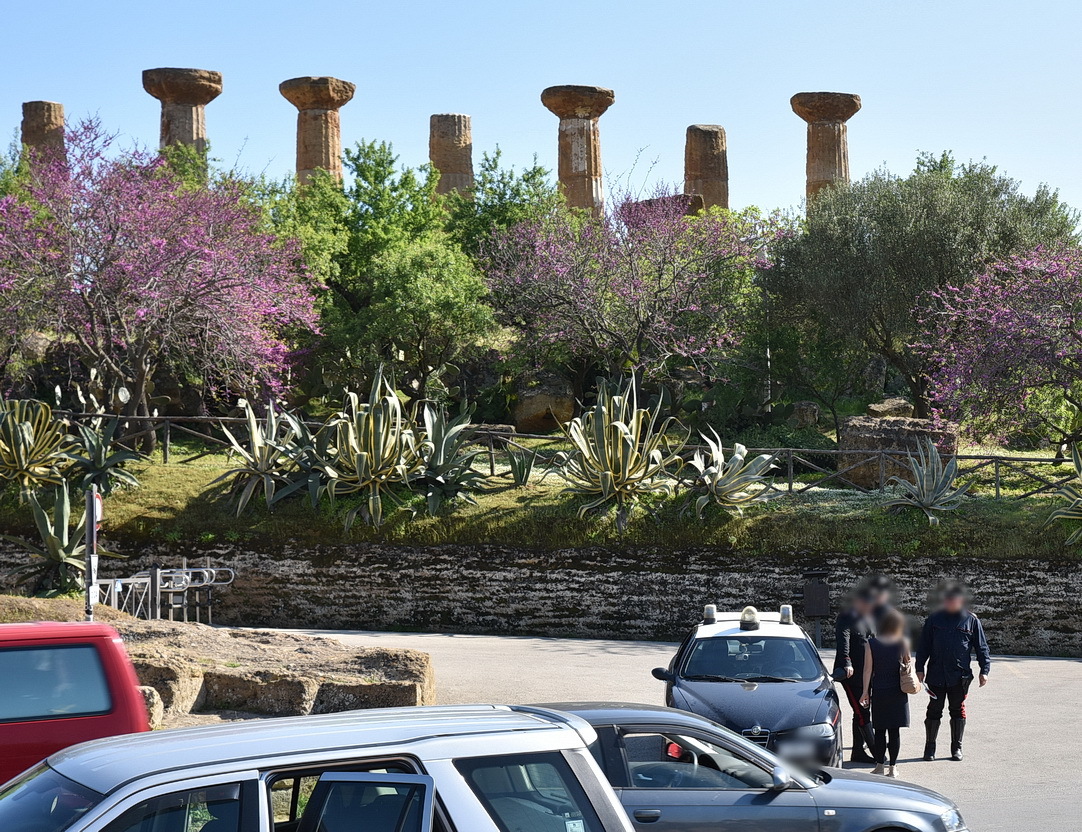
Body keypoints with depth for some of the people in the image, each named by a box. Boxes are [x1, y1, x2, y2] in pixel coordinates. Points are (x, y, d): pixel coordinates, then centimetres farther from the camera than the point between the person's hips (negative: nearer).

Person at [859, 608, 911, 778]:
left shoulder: (871, 643, -4)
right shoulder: (902, 643, -3)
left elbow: (868, 669, -4)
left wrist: (866, 692, -1)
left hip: (879, 692, 0)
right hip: (897, 692, 0)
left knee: (880, 730, 8)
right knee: (894, 730, 3)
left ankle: (880, 765, 8)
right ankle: (892, 767, 4)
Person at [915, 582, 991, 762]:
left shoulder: (971, 621, 2)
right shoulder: (934, 619, 4)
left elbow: (981, 647, 5)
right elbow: (923, 645, 7)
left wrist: (984, 670, -1)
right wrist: (920, 668, 3)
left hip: (960, 676, -1)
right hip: (936, 674, 1)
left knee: (958, 710, 8)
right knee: (934, 710, 5)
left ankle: (956, 747, 19)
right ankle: (930, 747, 16)